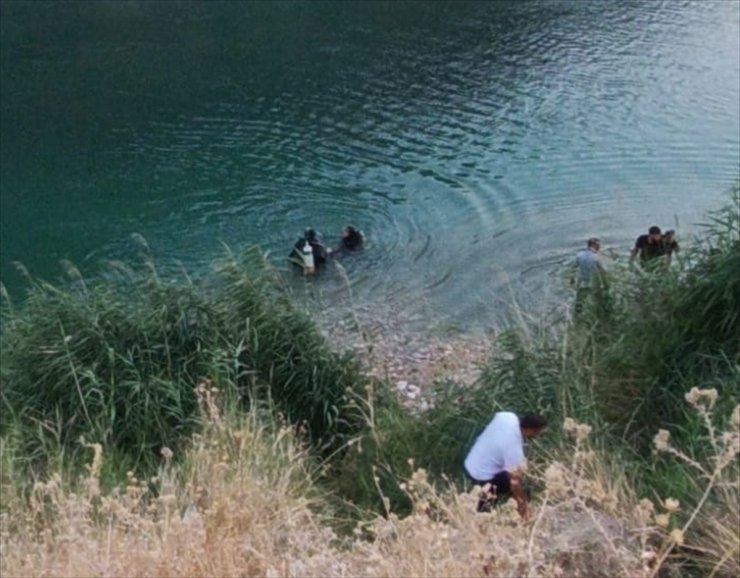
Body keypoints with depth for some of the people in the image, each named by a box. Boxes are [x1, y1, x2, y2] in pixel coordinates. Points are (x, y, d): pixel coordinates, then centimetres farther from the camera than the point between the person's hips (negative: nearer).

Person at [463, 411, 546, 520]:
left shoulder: (507, 416, -15)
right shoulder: (514, 449, -32)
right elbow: (515, 482, -25)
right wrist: (522, 506, -13)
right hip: (480, 476, -8)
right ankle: (488, 500, 6)